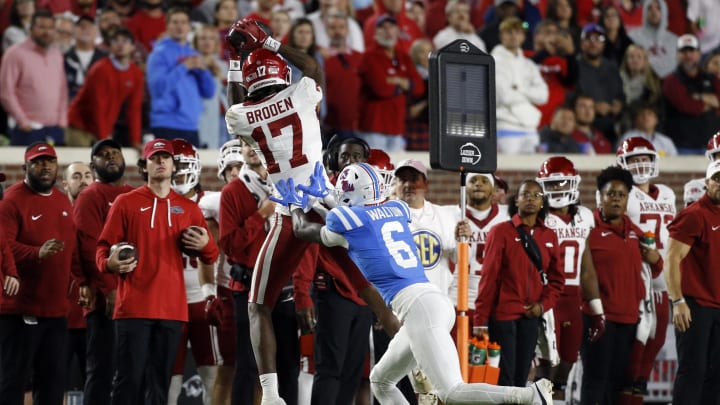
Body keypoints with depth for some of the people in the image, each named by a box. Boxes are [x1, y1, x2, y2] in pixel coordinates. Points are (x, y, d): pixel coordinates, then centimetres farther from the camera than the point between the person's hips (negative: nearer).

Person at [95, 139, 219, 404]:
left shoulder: (188, 208, 16)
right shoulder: (126, 203, 6)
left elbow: (211, 257, 18)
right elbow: (104, 247, 4)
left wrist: (205, 246, -5)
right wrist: (110, 263, -18)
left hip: (172, 309, 4)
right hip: (134, 307, -4)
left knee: (160, 382, 5)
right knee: (129, 379, -10)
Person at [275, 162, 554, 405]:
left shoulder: (347, 219, 2)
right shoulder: (397, 210, 19)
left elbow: (304, 231, 25)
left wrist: (295, 205, 45)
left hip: (417, 306, -8)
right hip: (437, 302, 8)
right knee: (381, 381, 20)